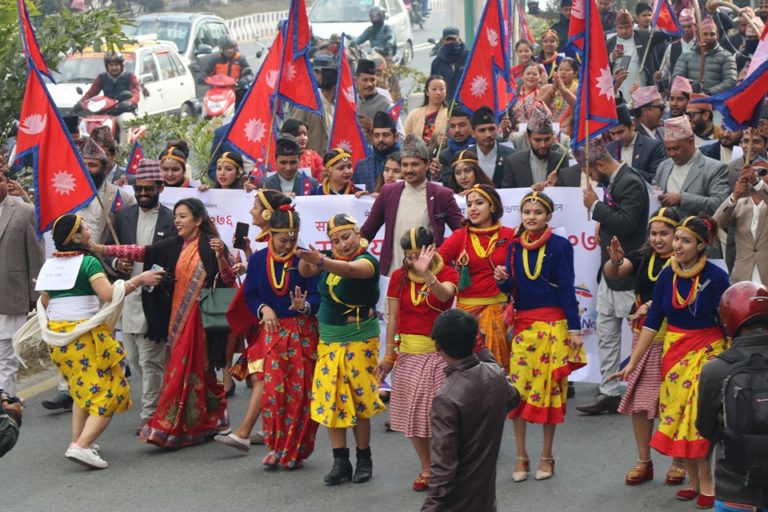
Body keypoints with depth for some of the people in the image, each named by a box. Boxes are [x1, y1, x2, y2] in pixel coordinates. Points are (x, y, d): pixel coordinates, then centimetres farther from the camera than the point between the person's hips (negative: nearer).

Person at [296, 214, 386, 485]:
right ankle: (340, 461, 8)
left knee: (358, 401, -1)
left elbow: (349, 270, -34)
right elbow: (306, 272, -4)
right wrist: (305, 258, -28)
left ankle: (364, 460, 13)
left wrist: (321, 260, -52)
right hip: (329, 340, 6)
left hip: (359, 341, -6)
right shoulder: (332, 259, 6)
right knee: (330, 400, 1)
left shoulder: (367, 261, -13)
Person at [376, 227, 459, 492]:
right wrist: (389, 354, 3)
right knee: (412, 412, 7)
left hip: (439, 353, -3)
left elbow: (445, 294, -30)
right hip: (409, 353, 3)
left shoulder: (447, 273, -6)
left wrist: (426, 273, -47)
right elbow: (393, 317, 3)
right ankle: (426, 468, 21)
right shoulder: (399, 276, 1)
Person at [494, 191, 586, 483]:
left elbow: (567, 289, -5)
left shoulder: (560, 246, -4)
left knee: (550, 389, 3)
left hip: (553, 325, -3)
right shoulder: (514, 247, 7)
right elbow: (509, 289, 10)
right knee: (518, 388, -1)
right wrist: (502, 279, -13)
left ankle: (546, 456, 15)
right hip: (522, 324, 3)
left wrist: (574, 329, -7)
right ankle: (521, 456, 10)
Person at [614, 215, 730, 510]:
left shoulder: (716, 277, -14)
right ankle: (692, 480, 19)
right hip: (674, 352, 4)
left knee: (701, 419, -8)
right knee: (676, 416, 6)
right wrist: (633, 362, -3)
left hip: (707, 353, -4)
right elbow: (652, 322, 0)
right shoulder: (667, 276, -3)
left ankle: (707, 483, 6)